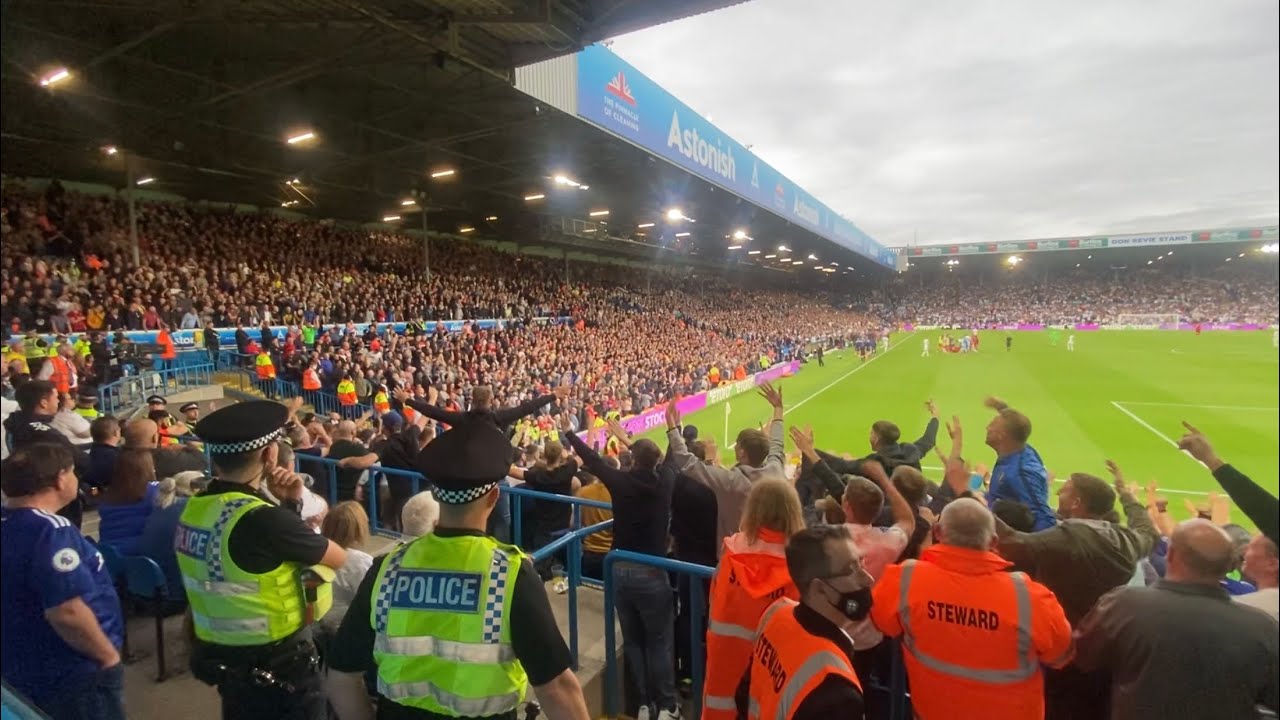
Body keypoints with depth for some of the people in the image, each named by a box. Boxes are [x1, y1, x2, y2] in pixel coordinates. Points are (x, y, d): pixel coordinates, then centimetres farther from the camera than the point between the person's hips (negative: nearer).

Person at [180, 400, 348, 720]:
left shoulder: (195, 508, -4)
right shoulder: (260, 519, -29)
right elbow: (338, 557, -13)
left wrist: (289, 505, -6)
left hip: (224, 659, 8)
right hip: (277, 668, -8)